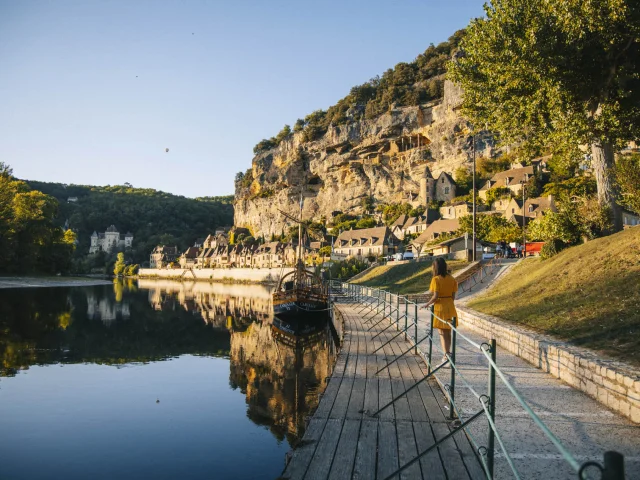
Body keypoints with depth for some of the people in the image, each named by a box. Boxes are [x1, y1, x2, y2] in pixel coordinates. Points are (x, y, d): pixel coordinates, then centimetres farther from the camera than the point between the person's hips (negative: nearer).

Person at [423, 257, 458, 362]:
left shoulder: (436, 279, -13)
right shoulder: (452, 279, 4)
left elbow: (435, 296, -17)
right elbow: (453, 296, 6)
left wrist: (427, 304, -4)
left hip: (440, 307, -5)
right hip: (450, 307, 6)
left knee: (442, 333, 1)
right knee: (448, 332, 17)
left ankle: (446, 355, -5)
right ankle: (448, 353, 27)